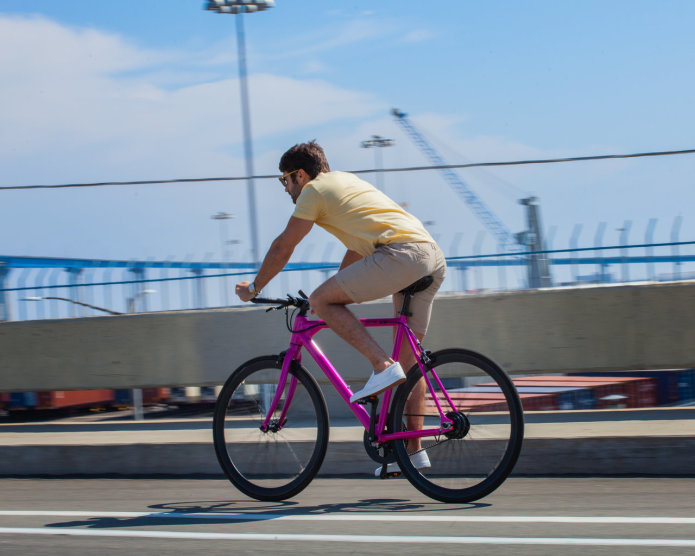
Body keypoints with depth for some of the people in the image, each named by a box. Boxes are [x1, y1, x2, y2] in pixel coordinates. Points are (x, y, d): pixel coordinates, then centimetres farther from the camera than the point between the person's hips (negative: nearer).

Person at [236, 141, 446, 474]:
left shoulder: (314, 190, 7)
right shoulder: (347, 181, 32)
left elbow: (282, 249, 10)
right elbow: (357, 247, 40)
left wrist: (254, 288, 23)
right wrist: (337, 292, 45)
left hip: (401, 253, -9)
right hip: (435, 259, 9)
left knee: (320, 301, -2)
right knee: (409, 356, 13)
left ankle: (383, 366, -12)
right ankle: (413, 451, 13)